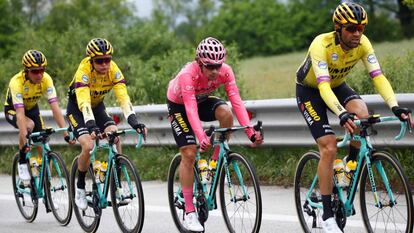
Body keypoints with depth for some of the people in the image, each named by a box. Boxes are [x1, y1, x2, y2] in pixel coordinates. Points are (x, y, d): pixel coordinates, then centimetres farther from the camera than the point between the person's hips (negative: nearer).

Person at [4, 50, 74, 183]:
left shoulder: (46, 79, -28)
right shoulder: (17, 82, -37)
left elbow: (55, 107, -32)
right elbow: (20, 114, -43)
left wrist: (66, 133, -41)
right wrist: (25, 141, -51)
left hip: (32, 108, 3)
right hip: (12, 110, -3)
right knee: (29, 125, -35)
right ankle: (22, 162, -16)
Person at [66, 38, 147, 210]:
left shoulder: (113, 70, -23)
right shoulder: (84, 71, -33)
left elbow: (123, 97, -30)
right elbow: (84, 103, -44)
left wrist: (134, 122, -45)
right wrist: (92, 126, -59)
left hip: (97, 106, 4)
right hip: (77, 108, -4)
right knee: (88, 146, -23)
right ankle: (80, 189, -2)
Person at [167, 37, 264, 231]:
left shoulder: (225, 71, -27)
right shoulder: (188, 74, -38)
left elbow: (236, 102, -31)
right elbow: (191, 110, -46)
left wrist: (250, 132, -42)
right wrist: (202, 137, -59)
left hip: (202, 100, 4)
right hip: (178, 104, -3)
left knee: (226, 113, -29)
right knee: (189, 153, -13)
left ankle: (217, 162, -9)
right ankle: (189, 212, -6)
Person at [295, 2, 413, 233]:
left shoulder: (362, 43, -22)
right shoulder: (321, 45, -35)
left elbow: (378, 76, -29)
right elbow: (323, 85, -44)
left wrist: (394, 106, -45)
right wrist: (342, 114, -59)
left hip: (337, 86, 4)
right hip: (310, 90, -4)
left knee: (362, 115, -29)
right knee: (329, 148, -17)